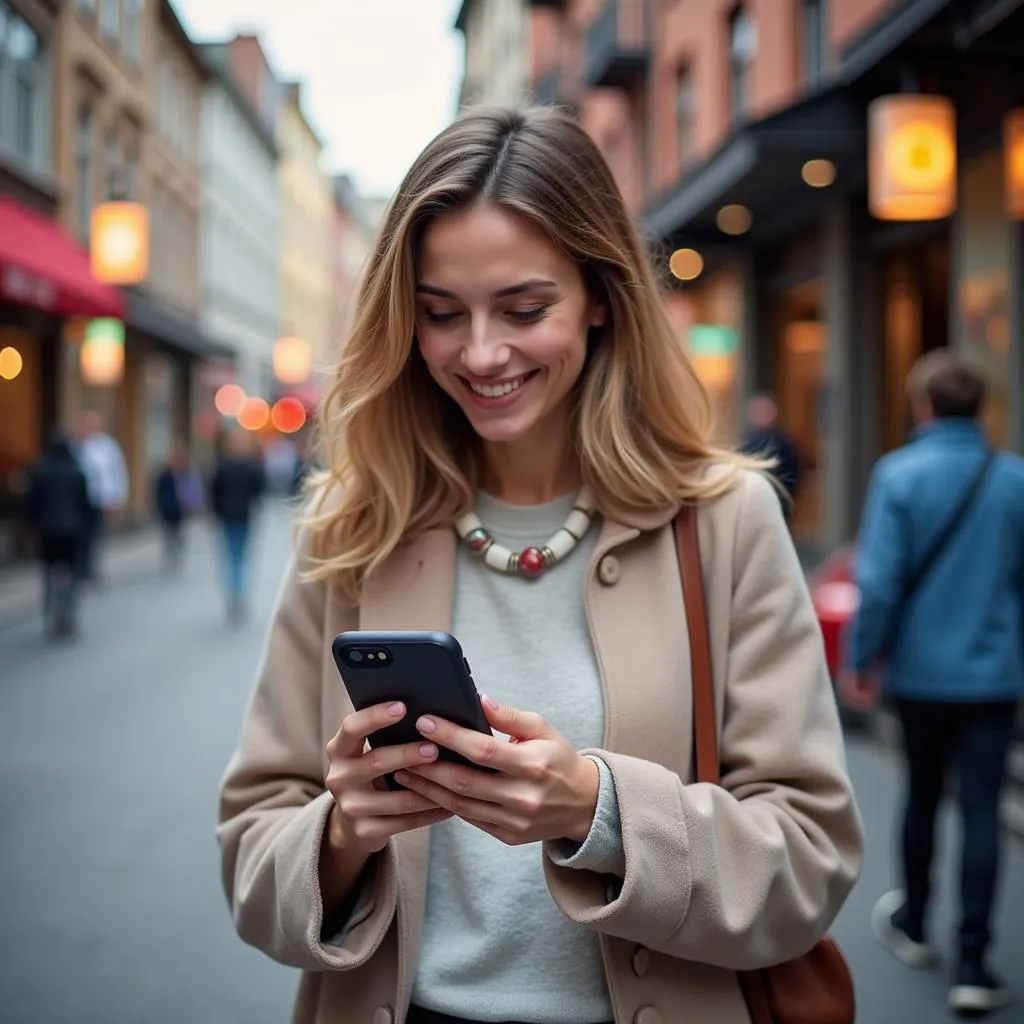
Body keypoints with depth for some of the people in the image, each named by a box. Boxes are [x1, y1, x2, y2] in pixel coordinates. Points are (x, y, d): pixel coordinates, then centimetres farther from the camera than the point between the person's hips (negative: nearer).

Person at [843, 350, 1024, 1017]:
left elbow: (879, 581, -13)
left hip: (920, 670, 0)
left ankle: (914, 925, 37)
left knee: (923, 798, 19)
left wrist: (862, 659, -2)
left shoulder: (899, 474, -10)